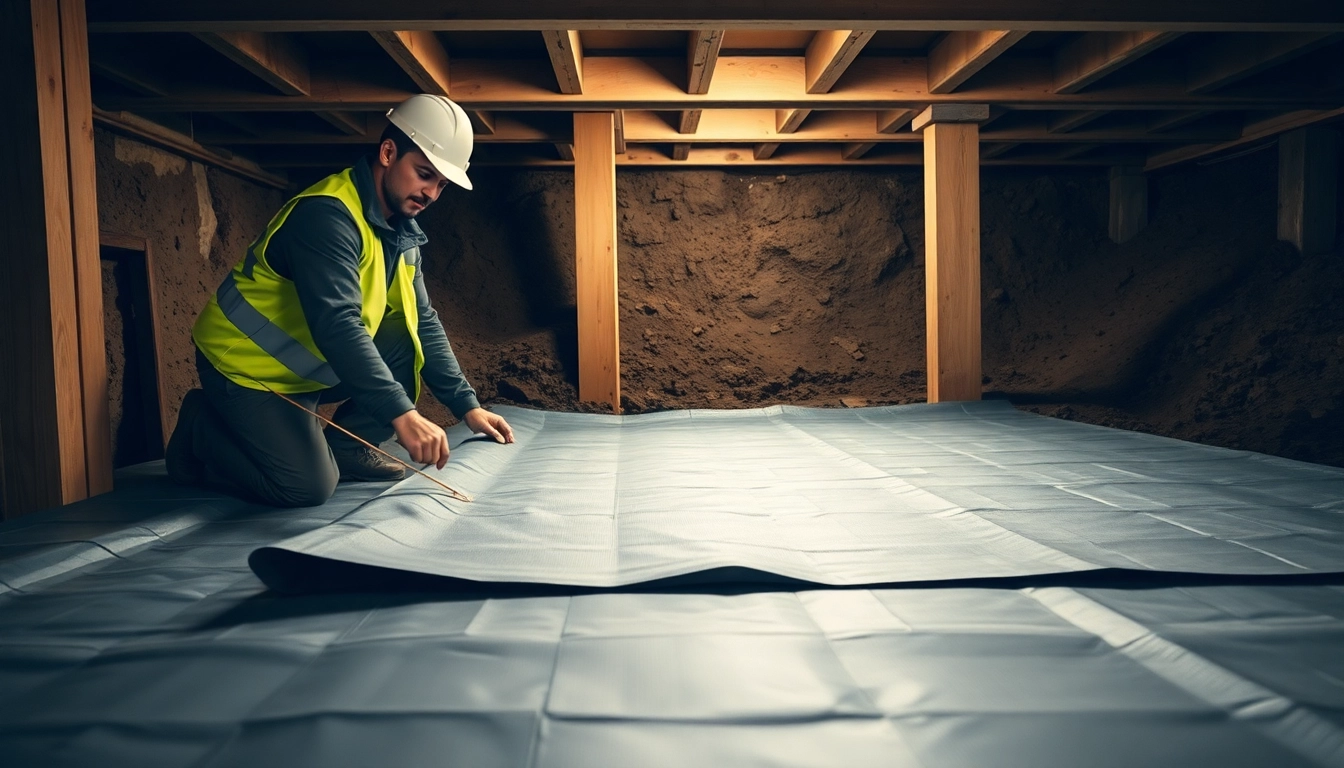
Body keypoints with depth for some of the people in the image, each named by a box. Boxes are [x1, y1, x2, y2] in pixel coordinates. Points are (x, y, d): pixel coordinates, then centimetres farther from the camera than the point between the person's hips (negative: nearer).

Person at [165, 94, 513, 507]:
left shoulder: (403, 233, 1)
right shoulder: (328, 214, -27)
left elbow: (423, 321, 3)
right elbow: (336, 325, -38)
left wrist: (468, 406, -4)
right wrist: (401, 413, -46)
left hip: (313, 366, 8)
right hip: (246, 366, -8)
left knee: (406, 341, -9)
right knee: (310, 487, -18)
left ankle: (345, 449, 4)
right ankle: (201, 430, 6)